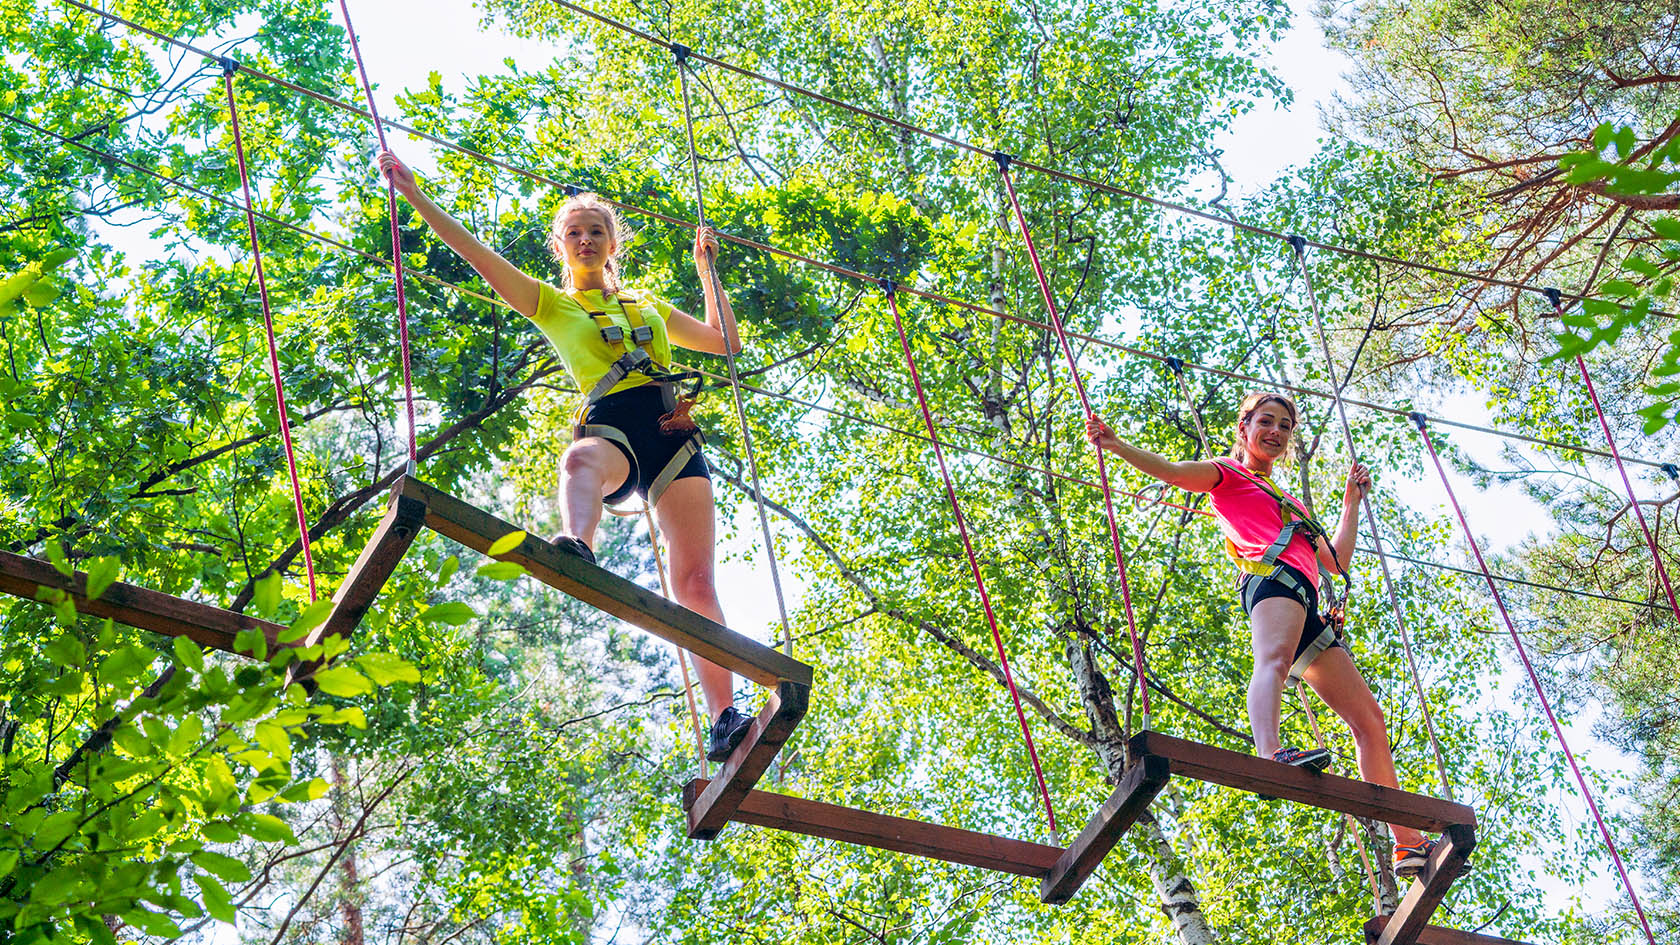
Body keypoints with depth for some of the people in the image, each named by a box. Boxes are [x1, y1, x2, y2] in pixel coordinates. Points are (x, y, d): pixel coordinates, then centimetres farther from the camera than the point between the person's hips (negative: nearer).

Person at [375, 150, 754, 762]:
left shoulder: (648, 303, 32)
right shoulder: (550, 303, 22)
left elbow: (725, 341, 38)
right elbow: (475, 252, 15)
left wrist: (706, 268, 38)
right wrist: (413, 192, 10)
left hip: (672, 431, 3)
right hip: (610, 424, -3)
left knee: (696, 579, -12)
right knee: (581, 462, -43)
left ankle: (724, 716, -19)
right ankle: (577, 551, -75)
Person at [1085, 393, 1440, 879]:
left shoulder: (1287, 504, 39)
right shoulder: (1229, 474, 20)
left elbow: (1337, 560, 35)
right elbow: (1172, 471, 1)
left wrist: (1352, 500, 41)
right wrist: (1113, 443, -14)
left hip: (1308, 607, 8)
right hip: (1273, 575, -8)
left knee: (1369, 716, 3)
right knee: (1274, 658, -39)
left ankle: (1408, 841, 2)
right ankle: (1271, 753, -69)